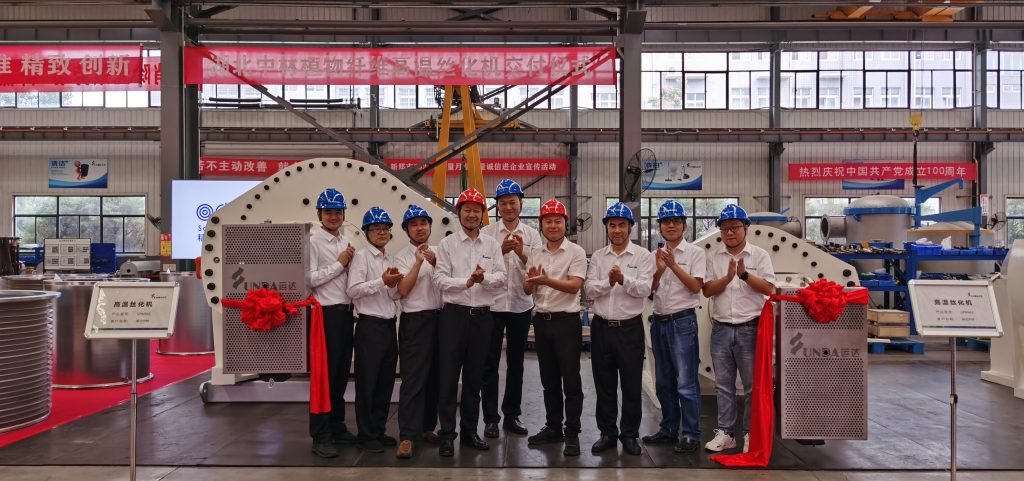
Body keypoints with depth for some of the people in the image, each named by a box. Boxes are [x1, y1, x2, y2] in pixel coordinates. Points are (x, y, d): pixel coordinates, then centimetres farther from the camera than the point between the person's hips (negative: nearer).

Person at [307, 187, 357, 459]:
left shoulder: (346, 243, 16)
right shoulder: (313, 242, -7)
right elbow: (310, 278, -17)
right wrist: (339, 264, -12)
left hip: (346, 312, 7)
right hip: (326, 313, -7)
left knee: (341, 373, 14)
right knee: (324, 374, -3)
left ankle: (337, 427, 25)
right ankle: (320, 436, 5)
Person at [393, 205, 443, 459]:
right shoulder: (402, 257, -2)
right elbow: (403, 290, -13)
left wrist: (434, 262, -11)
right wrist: (419, 262, -19)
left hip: (439, 317, 5)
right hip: (415, 320, -5)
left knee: (434, 376, 11)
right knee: (413, 378, -7)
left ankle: (427, 427, 24)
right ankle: (407, 436, -4)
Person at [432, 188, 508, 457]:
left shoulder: (492, 245, 9)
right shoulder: (447, 244, 1)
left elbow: (501, 279, 1)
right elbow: (440, 279, -8)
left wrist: (484, 278, -19)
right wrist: (467, 282, -21)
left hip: (482, 315, 3)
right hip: (454, 314, -3)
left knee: (474, 377, 12)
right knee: (449, 376, 0)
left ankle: (469, 431, 22)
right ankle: (447, 434, 9)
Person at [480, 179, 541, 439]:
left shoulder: (532, 235, 4)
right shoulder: (486, 233, 0)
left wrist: (522, 254, -22)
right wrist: (501, 250, -23)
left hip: (521, 306, 2)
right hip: (492, 305, -2)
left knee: (516, 363, 12)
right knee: (490, 364, 4)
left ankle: (512, 415, 23)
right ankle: (490, 418, 14)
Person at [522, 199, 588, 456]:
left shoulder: (576, 252, -6)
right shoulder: (535, 254, 9)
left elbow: (574, 286, -18)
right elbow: (527, 290, 7)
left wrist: (547, 281, -32)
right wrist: (531, 280, -16)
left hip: (566, 321, -5)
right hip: (541, 320, 5)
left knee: (571, 380, 0)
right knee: (549, 379, 13)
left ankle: (572, 434, 7)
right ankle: (553, 427, 24)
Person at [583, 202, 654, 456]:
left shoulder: (643, 256, -1)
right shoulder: (597, 256, 7)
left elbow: (644, 289, -13)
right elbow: (589, 289, -3)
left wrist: (623, 279, -30)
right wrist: (608, 282, -22)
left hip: (630, 327, -2)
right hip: (601, 327, 3)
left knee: (631, 385, 6)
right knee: (604, 384, 10)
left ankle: (630, 434, 19)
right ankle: (607, 433, 23)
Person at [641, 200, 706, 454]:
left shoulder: (695, 253, -2)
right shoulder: (656, 255, 13)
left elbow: (696, 286, -11)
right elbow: (650, 289, 6)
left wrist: (674, 266, -17)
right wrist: (659, 270, -11)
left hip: (682, 321, -6)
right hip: (659, 321, 6)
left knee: (686, 382, -6)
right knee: (663, 382, 13)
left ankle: (691, 435, 2)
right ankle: (669, 430, 24)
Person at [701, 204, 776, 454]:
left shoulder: (759, 255, 1)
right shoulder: (713, 256, 6)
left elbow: (769, 288, -7)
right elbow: (707, 290, -1)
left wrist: (745, 274, -20)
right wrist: (728, 277, -16)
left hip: (750, 327, -2)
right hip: (721, 328, 2)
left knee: (753, 384, 4)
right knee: (723, 385, 9)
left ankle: (751, 434, 15)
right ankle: (725, 433, 18)